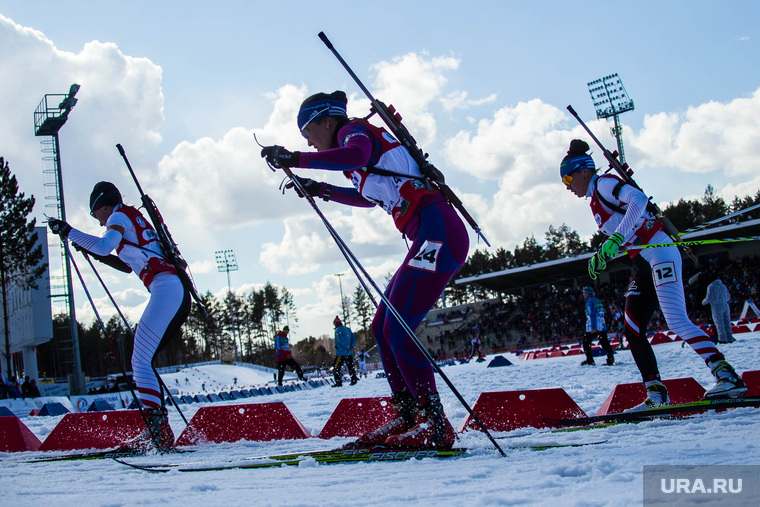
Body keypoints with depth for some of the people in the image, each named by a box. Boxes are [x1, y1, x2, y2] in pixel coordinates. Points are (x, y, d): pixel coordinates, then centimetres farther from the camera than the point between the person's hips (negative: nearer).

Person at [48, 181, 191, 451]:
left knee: (140, 361, -12)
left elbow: (105, 245, -16)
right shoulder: (135, 218, 30)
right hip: (179, 293, 9)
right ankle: (158, 429, 6)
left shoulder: (120, 215, 4)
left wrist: (68, 231, -6)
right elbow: (131, 264, 39)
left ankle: (159, 431, -21)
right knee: (143, 360, 10)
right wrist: (96, 253, 32)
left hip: (166, 289, -9)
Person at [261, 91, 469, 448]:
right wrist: (323, 191, 37)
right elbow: (370, 196, 41)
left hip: (438, 231, -10)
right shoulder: (362, 139, 25)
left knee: (397, 329, -14)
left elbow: (354, 155, -28)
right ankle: (408, 417, 12)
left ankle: (435, 425, -11)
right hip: (430, 239, 10)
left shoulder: (353, 130, -1)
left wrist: (295, 159, -23)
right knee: (383, 328, 10)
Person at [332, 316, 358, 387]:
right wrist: (352, 347, -1)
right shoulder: (348, 329, 13)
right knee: (351, 367, 14)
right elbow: (354, 338, 10)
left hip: (341, 353, -7)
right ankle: (354, 380, 12)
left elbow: (341, 340, -18)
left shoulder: (338, 330, -9)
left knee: (336, 368, -2)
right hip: (349, 353, 7)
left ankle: (338, 382, -8)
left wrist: (348, 348, -11)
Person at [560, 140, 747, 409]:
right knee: (632, 332, 2)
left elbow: (639, 200, -23)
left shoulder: (604, 183, -5)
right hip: (644, 264, 10)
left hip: (659, 252, -10)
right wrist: (600, 257, 19)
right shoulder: (595, 201, 22)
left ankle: (728, 377, -23)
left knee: (676, 319, -21)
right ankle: (656, 393, 4)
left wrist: (616, 238, -30)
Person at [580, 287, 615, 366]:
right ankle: (611, 359, -3)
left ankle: (590, 360, -1)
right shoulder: (597, 300, 19)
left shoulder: (589, 301, -7)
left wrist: (593, 328, -21)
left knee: (586, 342, 4)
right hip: (602, 327, 8)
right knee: (604, 343, 5)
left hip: (593, 327, -7)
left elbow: (592, 315, -17)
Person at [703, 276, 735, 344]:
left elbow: (709, 298, -11)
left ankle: (722, 339, -4)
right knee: (727, 322, 11)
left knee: (719, 324, -2)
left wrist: (703, 302, 7)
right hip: (725, 306, 5)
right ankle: (729, 338, 13)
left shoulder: (711, 286, -7)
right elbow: (728, 296, 19)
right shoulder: (723, 286, 12)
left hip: (717, 307, -5)